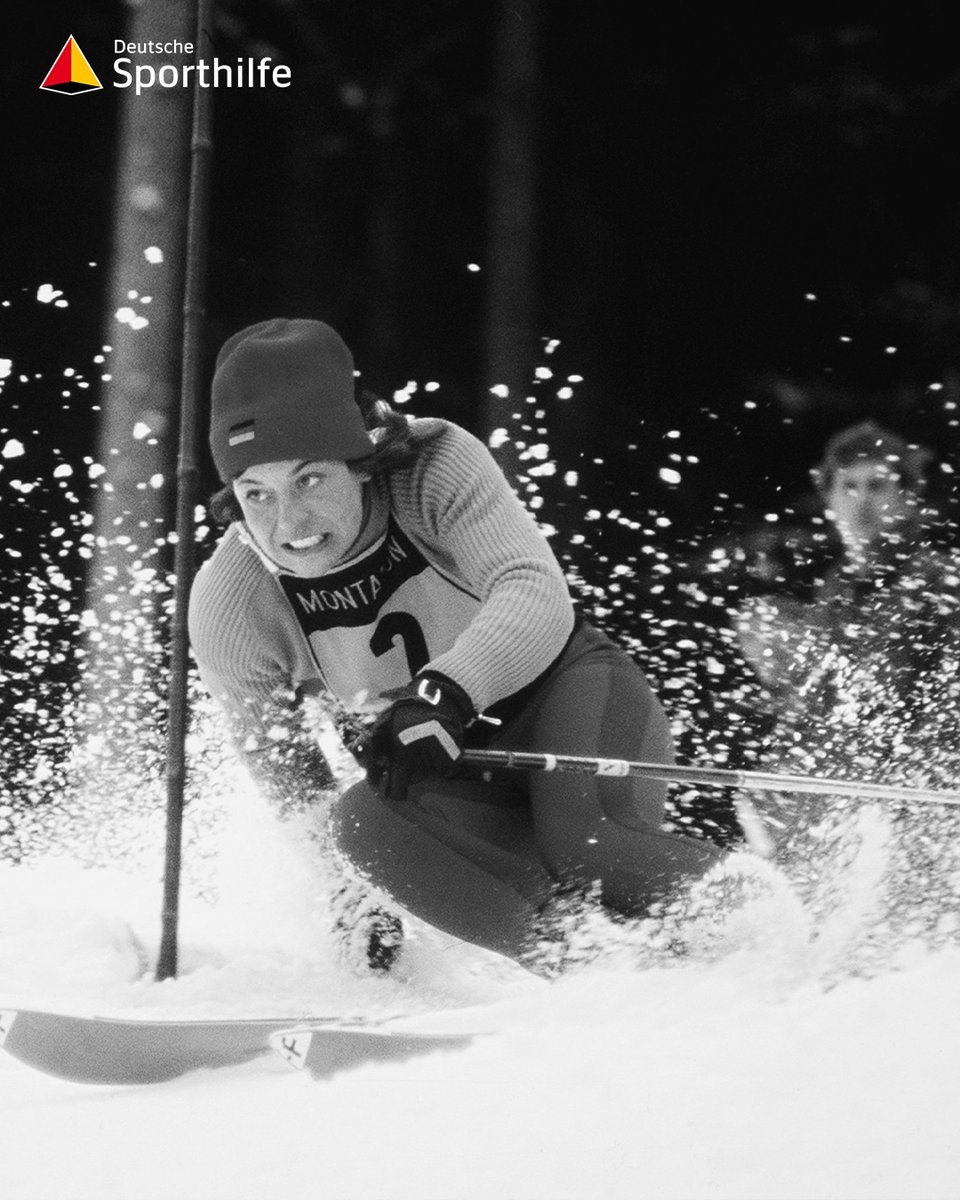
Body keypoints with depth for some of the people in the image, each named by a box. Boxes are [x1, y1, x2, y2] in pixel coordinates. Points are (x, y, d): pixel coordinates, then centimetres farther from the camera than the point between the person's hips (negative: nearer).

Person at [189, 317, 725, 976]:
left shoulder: (435, 465, -22)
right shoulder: (231, 608, -16)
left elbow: (538, 598, -35)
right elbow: (287, 776, -3)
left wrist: (444, 694, -51)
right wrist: (356, 903, -4)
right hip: (453, 780, 3)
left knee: (588, 840, -33)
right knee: (364, 824, -31)